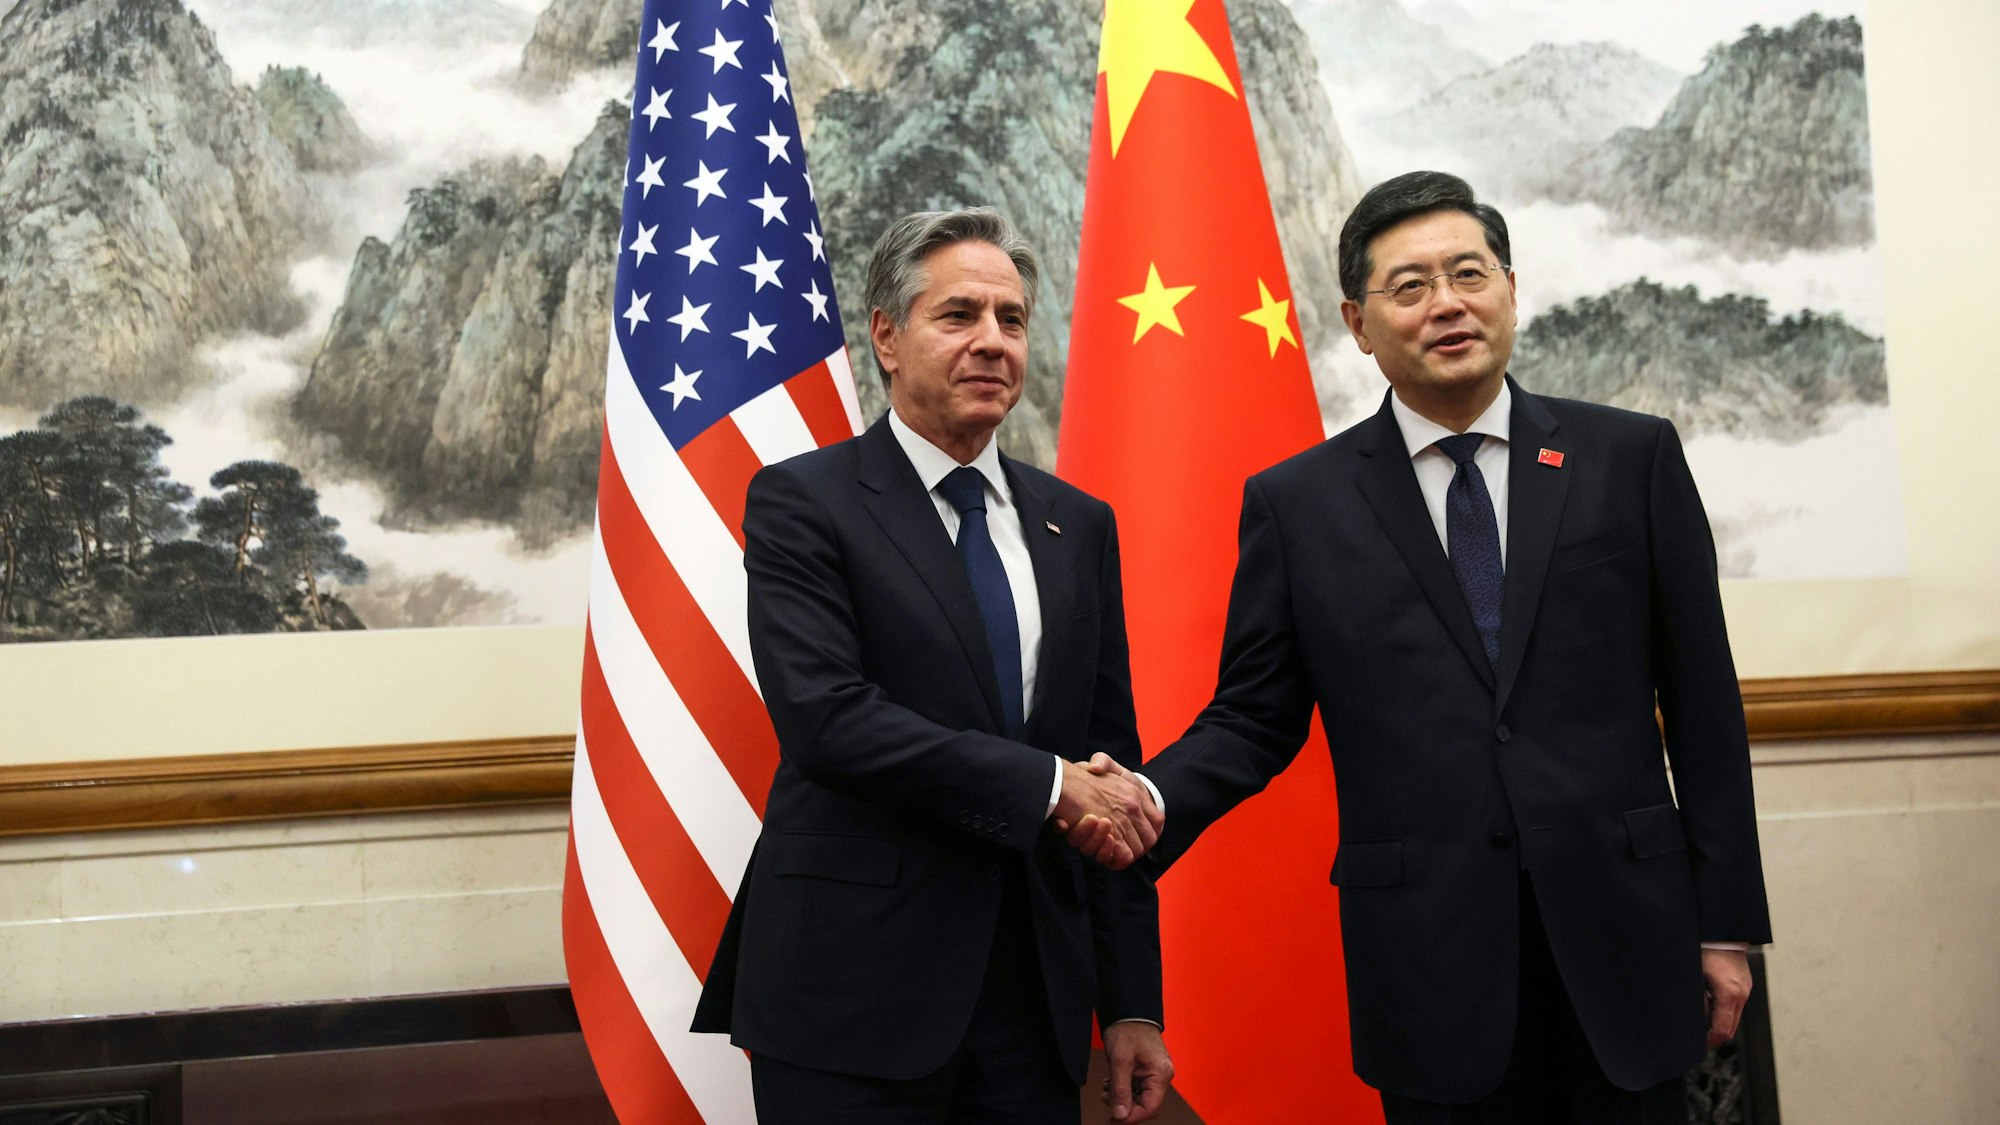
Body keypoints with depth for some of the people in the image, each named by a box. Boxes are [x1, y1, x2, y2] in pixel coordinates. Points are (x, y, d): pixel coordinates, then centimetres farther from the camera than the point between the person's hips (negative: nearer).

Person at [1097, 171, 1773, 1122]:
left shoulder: (1632, 458, 4)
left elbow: (1701, 702, 4)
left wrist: (1726, 924, 3)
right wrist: (1147, 801, -17)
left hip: (1623, 937, 1)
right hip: (1430, 964, -1)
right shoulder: (1295, 503, 2)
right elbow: (1252, 719, 3)